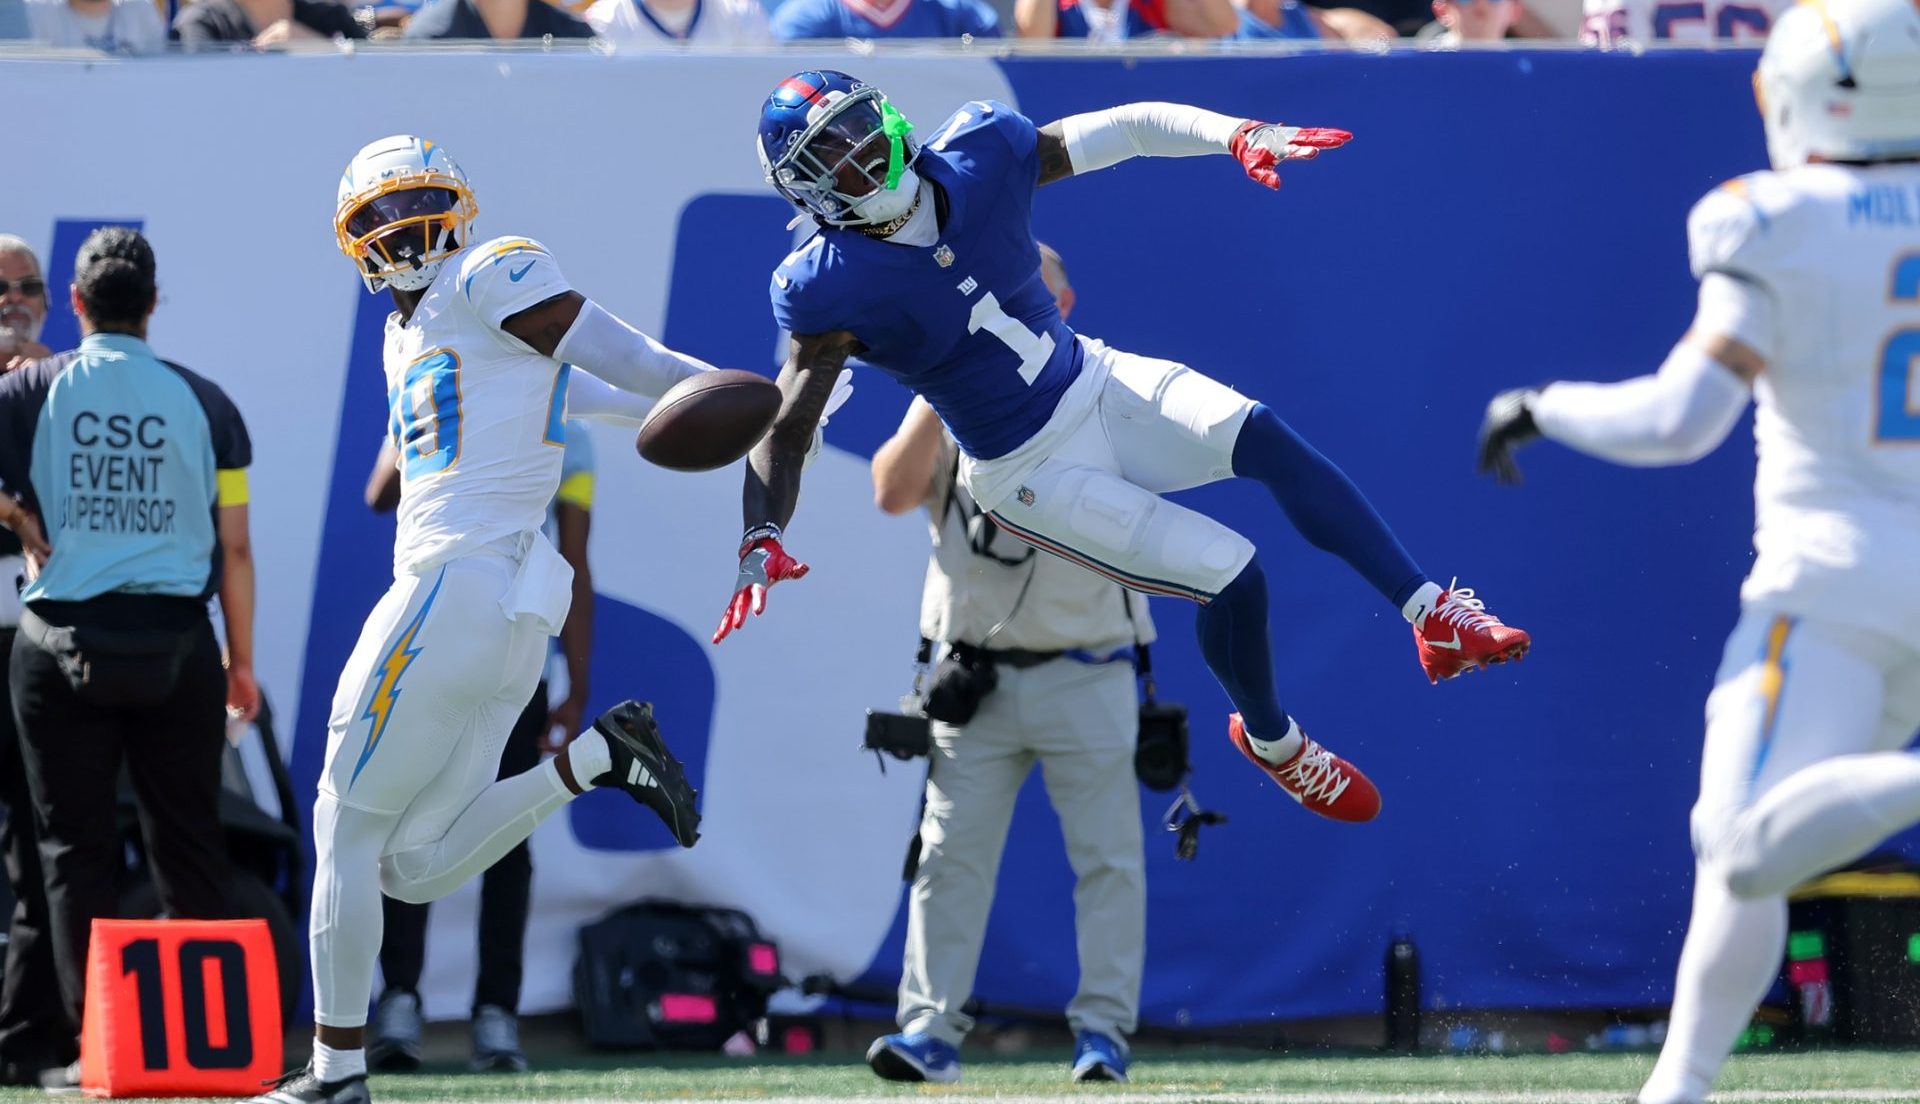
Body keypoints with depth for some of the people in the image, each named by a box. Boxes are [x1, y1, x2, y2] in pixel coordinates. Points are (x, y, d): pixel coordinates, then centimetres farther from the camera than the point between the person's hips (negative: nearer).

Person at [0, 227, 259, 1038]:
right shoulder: (202, 401, 4)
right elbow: (234, 547, 5)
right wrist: (242, 662, 12)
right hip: (176, 643, 1)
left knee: (76, 849, 4)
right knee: (188, 848, 7)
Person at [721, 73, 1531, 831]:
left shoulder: (977, 160, -11)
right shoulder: (832, 291, -21)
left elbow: (1131, 129, -6)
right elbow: (785, 430, -23)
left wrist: (1237, 136, -22)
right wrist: (761, 543, -40)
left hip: (1097, 383, 4)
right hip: (1032, 473, -4)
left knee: (1262, 439, -19)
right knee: (1231, 573, -13)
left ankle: (1435, 616, -10)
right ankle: (1271, 742, 16)